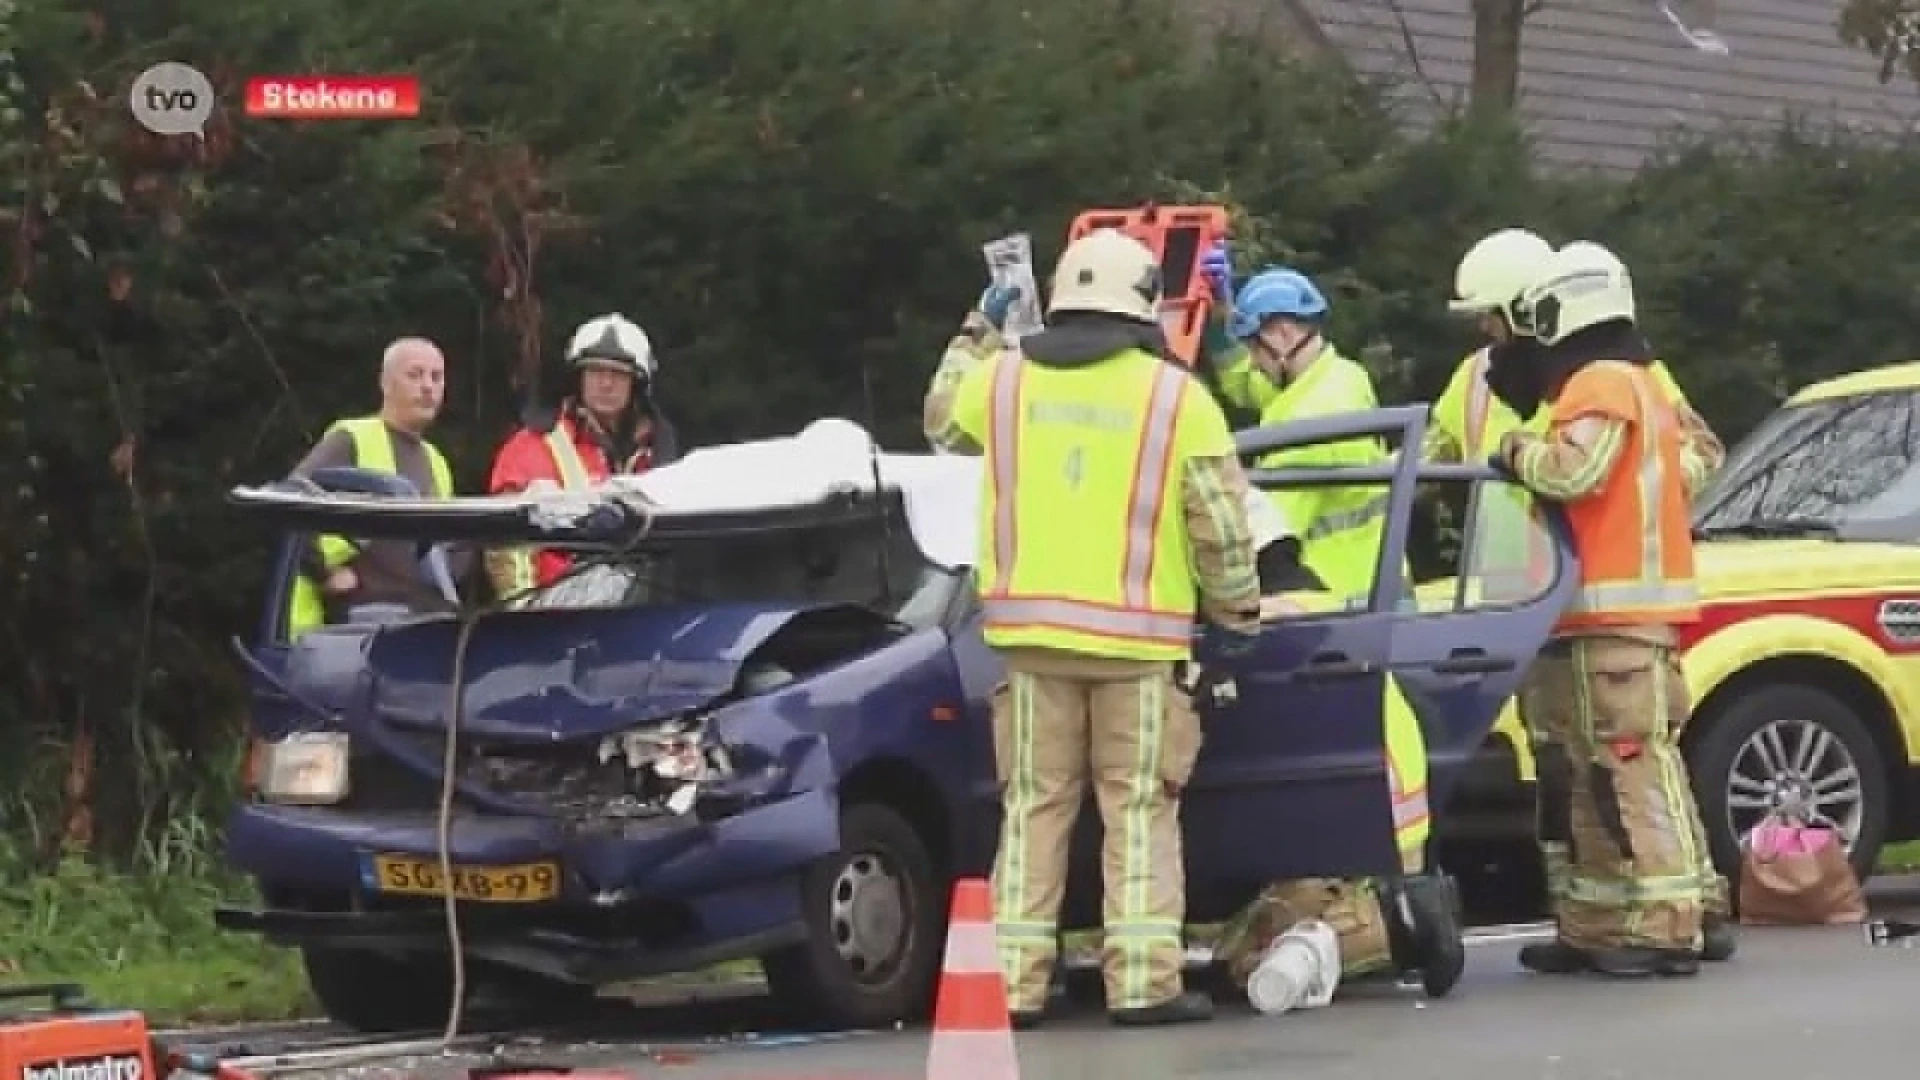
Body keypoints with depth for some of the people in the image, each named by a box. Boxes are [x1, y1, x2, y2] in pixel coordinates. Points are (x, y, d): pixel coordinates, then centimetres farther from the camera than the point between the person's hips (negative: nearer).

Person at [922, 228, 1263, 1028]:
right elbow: (1220, 520, -3)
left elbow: (942, 421, 26)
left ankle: (1015, 981, 6)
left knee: (1034, 806, 9)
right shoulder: (1176, 396, -4)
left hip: (1030, 630, 3)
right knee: (1140, 809, 2)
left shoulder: (1002, 378, 4)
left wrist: (972, 338, 41)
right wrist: (1239, 612, 11)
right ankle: (1144, 981, -4)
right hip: (1137, 636, -3)